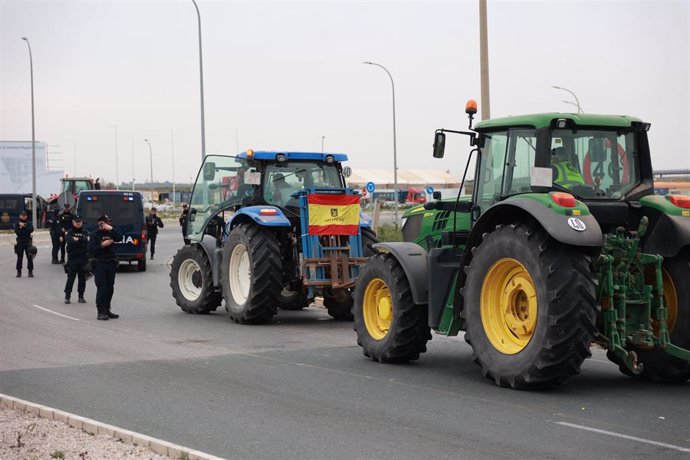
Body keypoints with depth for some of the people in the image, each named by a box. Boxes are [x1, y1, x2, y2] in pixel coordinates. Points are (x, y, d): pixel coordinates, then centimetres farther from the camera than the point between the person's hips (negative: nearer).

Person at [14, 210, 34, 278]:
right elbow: (17, 232, -10)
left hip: (28, 242, 0)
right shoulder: (17, 223, 5)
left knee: (29, 257, -3)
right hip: (20, 242, 0)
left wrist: (23, 227, -12)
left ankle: (30, 271, 4)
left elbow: (31, 230, -11)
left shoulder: (29, 223, 7)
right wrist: (26, 230, -11)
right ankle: (19, 272, 9)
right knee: (19, 258, 1)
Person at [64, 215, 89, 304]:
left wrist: (77, 240, -13)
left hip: (83, 258, 3)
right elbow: (70, 241, -16)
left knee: (82, 278, 5)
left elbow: (86, 241, -8)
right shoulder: (69, 232, 4)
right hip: (72, 258, -3)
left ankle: (81, 296, 13)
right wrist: (81, 242, -12)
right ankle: (67, 296, 1)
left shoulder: (84, 233, 11)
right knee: (71, 277, -4)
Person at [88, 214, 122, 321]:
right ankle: (100, 312, -10)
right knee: (101, 287, -11)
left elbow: (119, 238, -7)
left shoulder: (110, 233, 13)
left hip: (111, 263, 5)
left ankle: (107, 310, 19)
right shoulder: (95, 235, 1)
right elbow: (91, 250, -7)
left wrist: (111, 229, -13)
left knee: (110, 288, 9)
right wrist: (102, 245, -16)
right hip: (100, 264, -5)